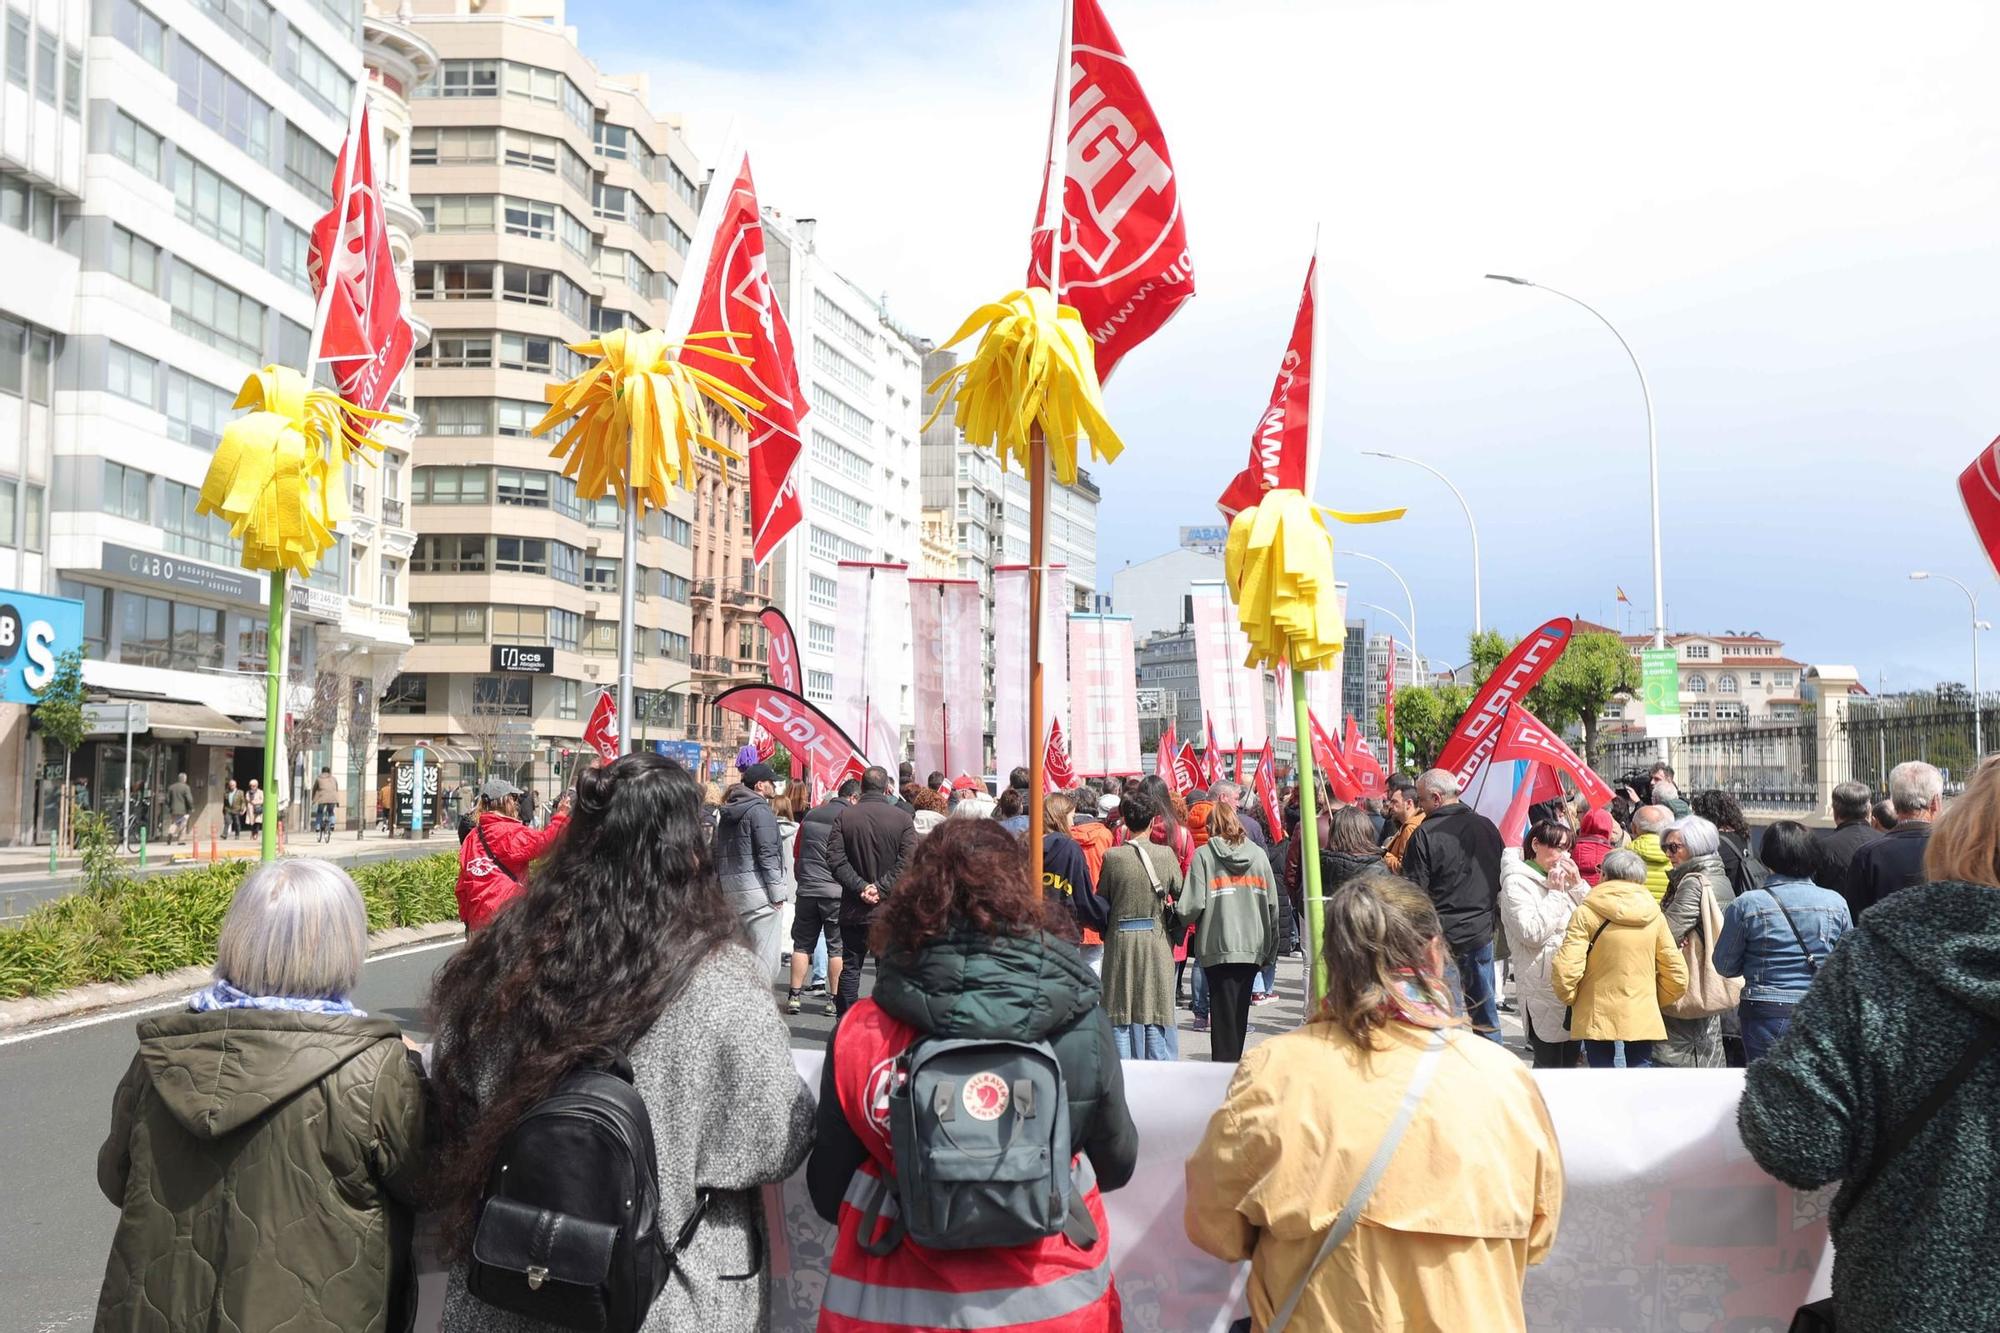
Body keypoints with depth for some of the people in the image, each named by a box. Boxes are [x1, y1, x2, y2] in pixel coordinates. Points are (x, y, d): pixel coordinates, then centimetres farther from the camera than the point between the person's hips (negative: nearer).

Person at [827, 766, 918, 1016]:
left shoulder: (844, 816, -1)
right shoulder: (902, 818, -4)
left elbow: (835, 859, -7)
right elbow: (907, 862, -11)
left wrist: (860, 887, -9)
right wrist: (881, 888, -11)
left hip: (853, 909, 1)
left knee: (850, 967, 10)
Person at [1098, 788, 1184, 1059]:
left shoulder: (1112, 857, -6)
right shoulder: (1166, 854, -5)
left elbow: (1101, 901, 0)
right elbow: (1180, 894, 2)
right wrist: (1177, 930, 17)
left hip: (1120, 939, 0)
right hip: (1157, 939, 0)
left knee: (1121, 1013, 7)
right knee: (1157, 1011, 7)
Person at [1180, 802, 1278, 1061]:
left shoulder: (1204, 855, -4)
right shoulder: (1258, 854, 7)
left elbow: (1192, 905, -13)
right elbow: (1272, 905, 7)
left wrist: (1180, 919, 9)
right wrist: (1269, 952, 14)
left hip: (1218, 948, -3)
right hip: (1253, 948, 3)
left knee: (1224, 1014, 1)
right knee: (1240, 1015, 12)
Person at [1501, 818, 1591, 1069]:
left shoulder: (1562, 877, 15)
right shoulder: (1517, 882, -9)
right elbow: (1532, 934, -20)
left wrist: (1577, 885, -2)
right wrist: (1555, 893, -15)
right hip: (1544, 988, -8)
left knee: (1570, 1057, 13)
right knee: (1551, 1063, -7)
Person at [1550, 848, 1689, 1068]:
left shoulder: (1586, 913, -8)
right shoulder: (1654, 915, 3)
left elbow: (1566, 969, -15)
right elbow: (1677, 975, 4)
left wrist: (1568, 999, 4)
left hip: (1597, 1015, -3)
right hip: (1643, 1016, 3)